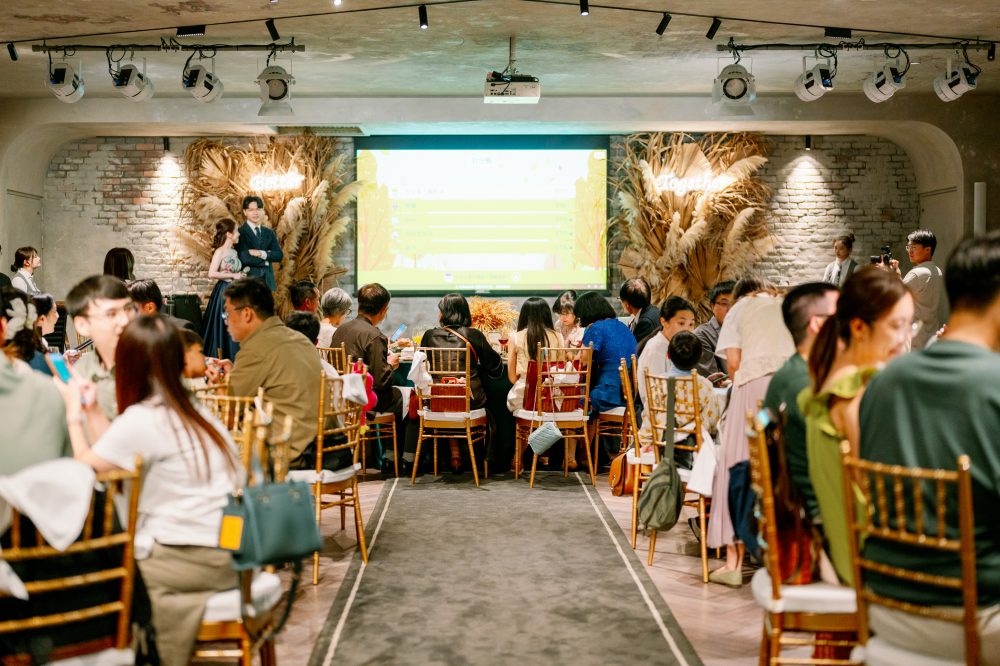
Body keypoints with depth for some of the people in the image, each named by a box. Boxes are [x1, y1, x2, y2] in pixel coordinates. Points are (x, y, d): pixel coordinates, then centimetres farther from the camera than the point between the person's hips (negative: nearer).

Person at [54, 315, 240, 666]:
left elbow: (85, 465, -2)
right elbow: (118, 453, 18)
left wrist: (74, 411, 11)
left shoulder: (142, 419, -14)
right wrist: (93, 410, 26)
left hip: (195, 559, -8)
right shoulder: (194, 410, 12)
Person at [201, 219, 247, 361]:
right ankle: (221, 361, 4)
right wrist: (233, 276, -15)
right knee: (224, 328, -3)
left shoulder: (234, 252, 14)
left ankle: (233, 361, 11)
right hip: (224, 292, -7)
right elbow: (212, 273, -20)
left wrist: (243, 272, 4)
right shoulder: (220, 252, -10)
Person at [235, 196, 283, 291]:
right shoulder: (240, 232, -3)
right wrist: (266, 261, -3)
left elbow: (279, 256, 3)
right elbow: (245, 258, -14)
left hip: (267, 281, 5)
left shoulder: (269, 233, 15)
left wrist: (261, 253, -12)